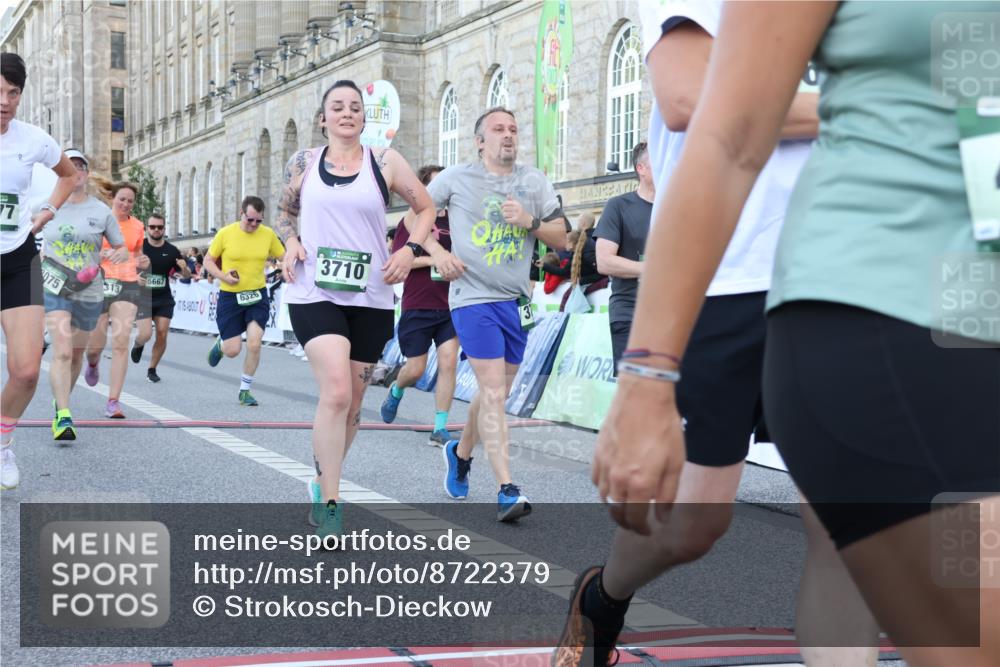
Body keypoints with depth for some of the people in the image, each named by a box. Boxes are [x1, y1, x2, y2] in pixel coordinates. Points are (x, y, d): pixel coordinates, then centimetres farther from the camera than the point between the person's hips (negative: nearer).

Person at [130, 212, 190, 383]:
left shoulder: (172, 250, 1)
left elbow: (186, 276, 8)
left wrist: (184, 268, -16)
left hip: (164, 299, 2)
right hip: (142, 298, -2)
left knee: (162, 335, -3)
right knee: (146, 334, -14)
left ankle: (152, 369, 17)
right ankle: (137, 345, 24)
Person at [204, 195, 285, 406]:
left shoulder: (268, 234, -3)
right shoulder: (225, 233, -9)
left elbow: (284, 258, 9)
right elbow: (208, 260, 1)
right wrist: (223, 276, -16)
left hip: (257, 296, 2)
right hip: (230, 296, -1)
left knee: (254, 344, -10)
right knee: (232, 351, -2)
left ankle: (245, 391, 8)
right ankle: (220, 343, 38)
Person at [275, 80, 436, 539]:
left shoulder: (385, 161, 3)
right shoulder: (303, 163, 6)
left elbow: (426, 208, 10)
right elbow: (286, 212, 21)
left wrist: (409, 250, -6)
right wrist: (291, 242, 0)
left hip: (370, 298, 2)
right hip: (314, 294, -2)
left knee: (352, 402, 11)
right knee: (337, 391, -20)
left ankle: (323, 482, 35)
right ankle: (329, 505, -13)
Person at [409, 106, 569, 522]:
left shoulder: (535, 182, 9)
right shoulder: (456, 179, 1)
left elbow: (561, 238, 8)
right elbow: (413, 216, 10)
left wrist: (530, 221, -10)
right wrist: (436, 251, -6)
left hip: (517, 301, 5)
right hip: (473, 297, -5)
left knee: (494, 392, 16)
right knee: (494, 393, -14)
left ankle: (461, 452, 42)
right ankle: (506, 491, -15)